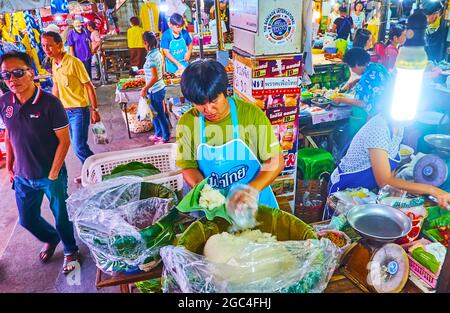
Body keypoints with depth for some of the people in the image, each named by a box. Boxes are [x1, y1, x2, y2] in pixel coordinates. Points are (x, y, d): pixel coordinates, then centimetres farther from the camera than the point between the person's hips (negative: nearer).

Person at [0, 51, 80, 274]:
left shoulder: (50, 103, -19)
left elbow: (64, 141, -15)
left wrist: (53, 175, -14)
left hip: (51, 175, -5)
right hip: (22, 177, 5)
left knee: (62, 216, 12)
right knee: (27, 219, 20)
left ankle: (70, 251, 40)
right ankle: (51, 239, 51)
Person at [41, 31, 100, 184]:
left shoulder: (73, 62, -16)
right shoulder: (54, 64, 6)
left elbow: (89, 86, -13)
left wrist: (94, 110, -14)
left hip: (79, 110, -7)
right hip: (65, 110, 7)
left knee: (79, 148, -7)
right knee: (78, 146, 13)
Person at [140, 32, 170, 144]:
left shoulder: (151, 57, -23)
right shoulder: (157, 53, 4)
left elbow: (154, 78, -26)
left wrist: (144, 89, -18)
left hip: (155, 91, -9)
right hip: (159, 88, 9)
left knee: (160, 115, 5)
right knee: (155, 113, 21)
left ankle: (165, 138, 20)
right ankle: (158, 134, 36)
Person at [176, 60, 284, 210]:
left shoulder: (251, 114, -10)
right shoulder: (186, 123, -5)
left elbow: (276, 160, -8)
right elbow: (188, 167, 2)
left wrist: (253, 189, -23)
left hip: (254, 201, -2)